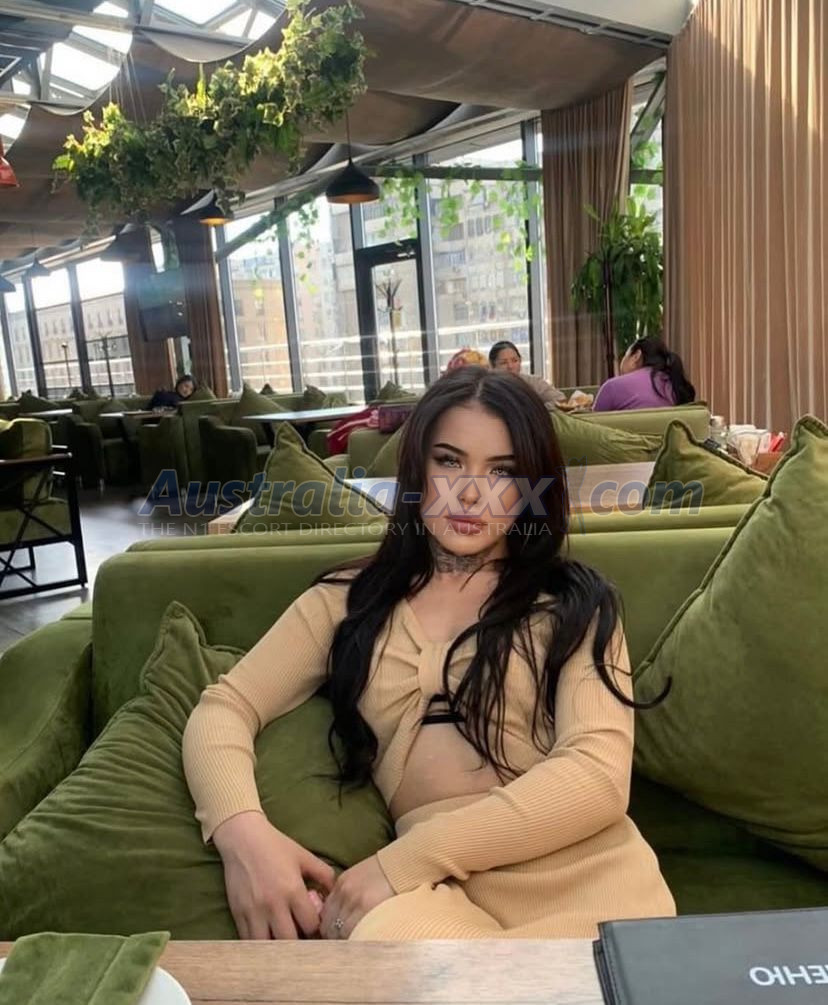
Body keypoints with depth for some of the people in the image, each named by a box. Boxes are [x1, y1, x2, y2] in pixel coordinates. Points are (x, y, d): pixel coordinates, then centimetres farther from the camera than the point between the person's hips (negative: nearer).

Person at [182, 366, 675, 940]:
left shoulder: (574, 602, 8)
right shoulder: (349, 599, 14)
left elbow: (598, 775, -6)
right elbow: (223, 709, 11)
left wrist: (398, 862, -15)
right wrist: (243, 832, -12)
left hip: (588, 875, -1)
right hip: (442, 889, 2)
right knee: (376, 936, -34)